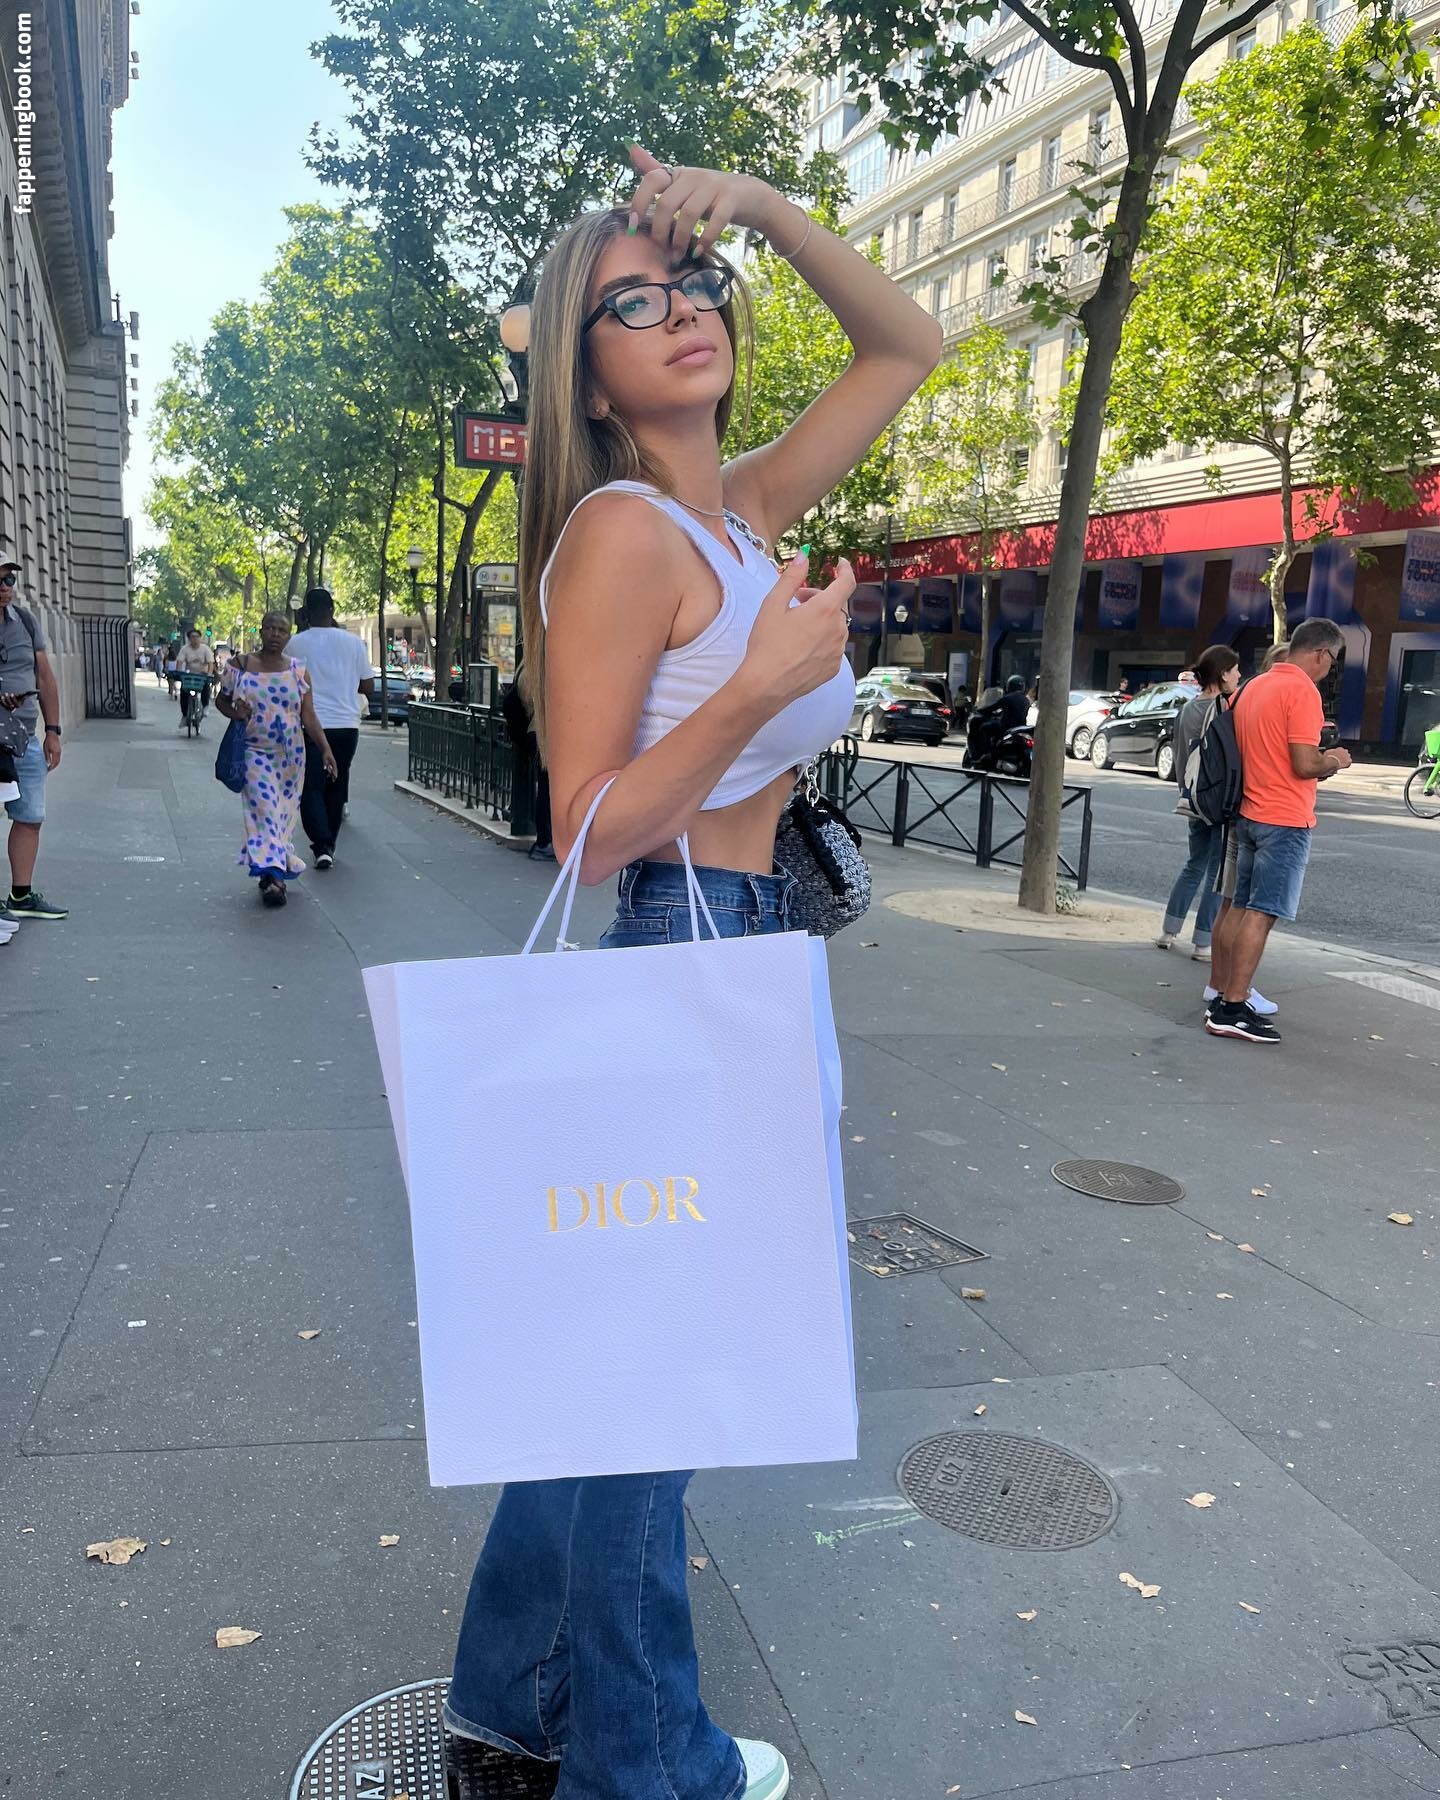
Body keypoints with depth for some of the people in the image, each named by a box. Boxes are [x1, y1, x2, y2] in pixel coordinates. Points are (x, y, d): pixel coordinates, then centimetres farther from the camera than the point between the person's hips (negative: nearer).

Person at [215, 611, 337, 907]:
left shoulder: (297, 671, 2)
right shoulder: (240, 666, 1)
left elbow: (309, 716, 0)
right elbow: (221, 699, 13)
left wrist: (325, 749, -11)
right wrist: (234, 713, -10)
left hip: (290, 754, 2)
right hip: (254, 752, -2)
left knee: (284, 812, 8)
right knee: (263, 808, -13)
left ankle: (277, 872, 23)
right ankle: (271, 875, -19)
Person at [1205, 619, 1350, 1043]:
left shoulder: (1253, 687, 13)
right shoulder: (1303, 691, -14)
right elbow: (1305, 764, -20)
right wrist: (1334, 761, 0)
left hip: (1249, 814, 9)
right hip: (1286, 820, -9)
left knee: (1241, 907, 12)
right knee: (1261, 914, -8)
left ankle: (1226, 996, 17)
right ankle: (1232, 1009, -8)